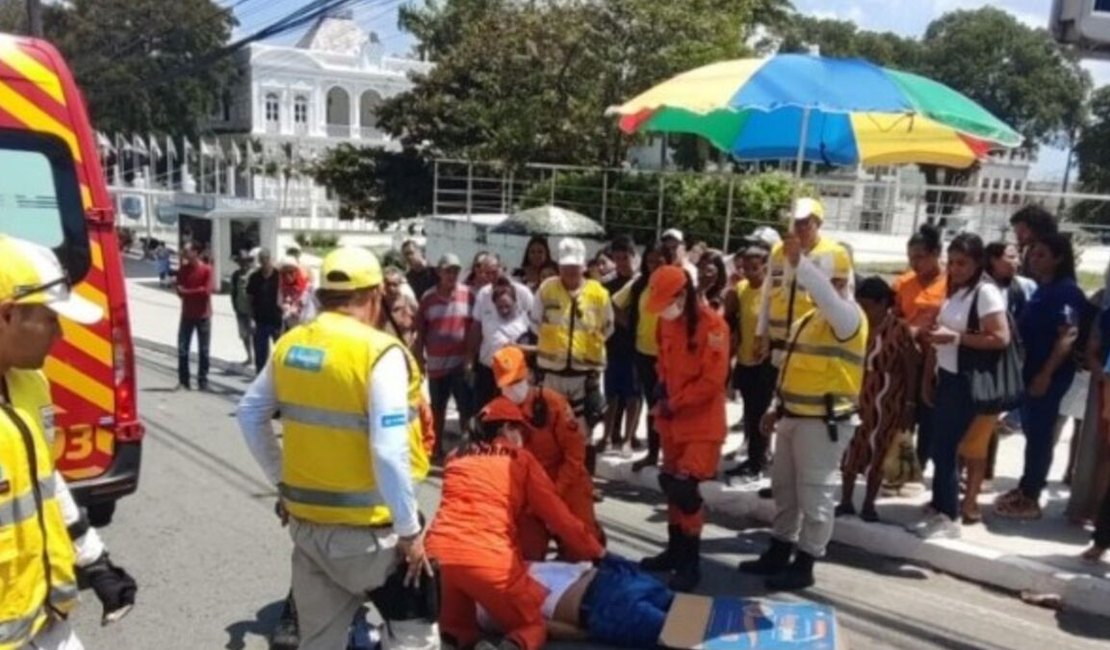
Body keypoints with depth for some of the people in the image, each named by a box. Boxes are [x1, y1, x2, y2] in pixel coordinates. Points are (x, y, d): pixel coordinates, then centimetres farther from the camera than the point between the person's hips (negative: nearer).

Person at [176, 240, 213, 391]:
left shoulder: (206, 269, -5)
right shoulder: (182, 269, 5)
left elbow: (206, 291, -13)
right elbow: (180, 291, -1)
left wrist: (187, 291, -7)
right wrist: (197, 291, -15)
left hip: (203, 316, -3)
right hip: (187, 315, 3)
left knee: (203, 350, 1)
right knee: (182, 349, -1)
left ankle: (203, 381, 8)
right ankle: (183, 381, 6)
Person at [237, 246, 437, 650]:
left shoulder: (289, 344, 3)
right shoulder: (379, 353, -17)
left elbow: (250, 415, 14)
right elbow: (389, 454, -22)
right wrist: (410, 531, -13)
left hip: (305, 521, 6)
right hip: (364, 530, -6)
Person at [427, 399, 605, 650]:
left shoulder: (455, 457, 22)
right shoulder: (521, 459, 13)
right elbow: (558, 515, 16)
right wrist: (594, 551, 30)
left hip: (438, 551, 4)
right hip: (488, 559, -3)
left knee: (455, 626, 29)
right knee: (532, 626, 18)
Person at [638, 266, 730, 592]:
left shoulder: (712, 325, -17)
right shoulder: (666, 322, 6)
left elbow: (713, 380, -19)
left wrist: (674, 403, -15)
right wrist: (663, 390, 2)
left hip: (702, 423, -7)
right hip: (673, 419, 7)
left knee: (684, 486, -11)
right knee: (672, 485, 14)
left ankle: (691, 562, 2)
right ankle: (675, 550, 29)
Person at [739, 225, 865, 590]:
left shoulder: (848, 316, -12)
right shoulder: (808, 319, 15)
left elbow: (828, 297, -37)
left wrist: (799, 262, -47)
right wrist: (778, 408, 19)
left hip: (823, 422, -9)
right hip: (794, 417, 9)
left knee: (814, 494, 1)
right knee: (785, 486, 17)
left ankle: (804, 565, 11)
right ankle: (778, 552, 30)